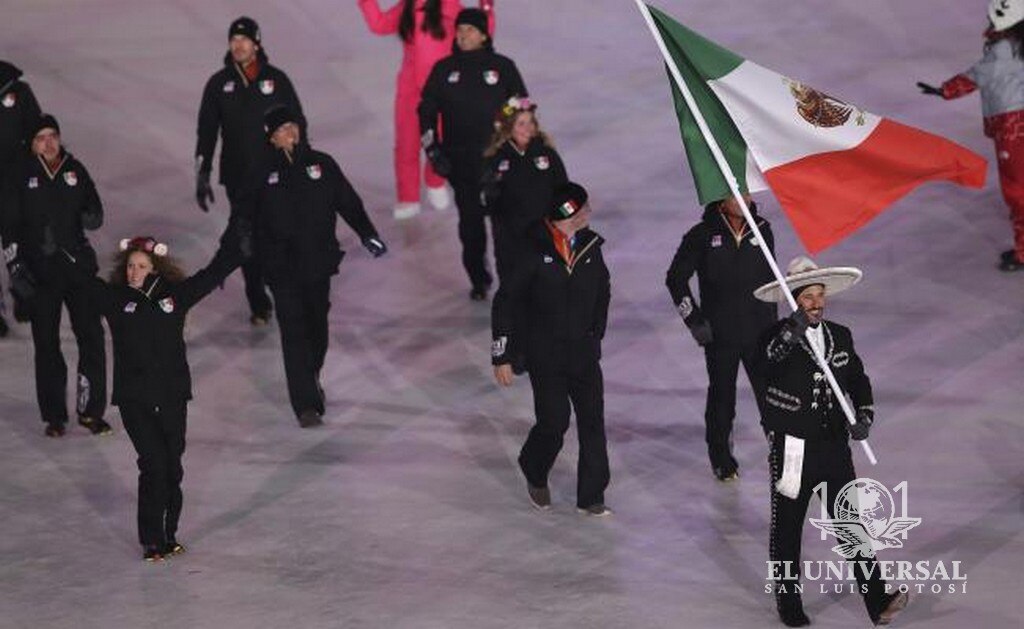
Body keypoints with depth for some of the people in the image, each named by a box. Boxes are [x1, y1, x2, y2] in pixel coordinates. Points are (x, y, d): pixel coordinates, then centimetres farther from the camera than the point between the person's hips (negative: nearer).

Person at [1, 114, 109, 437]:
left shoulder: (74, 169, 4)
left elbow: (94, 208, 12)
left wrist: (91, 217, -13)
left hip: (78, 262, 2)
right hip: (39, 270, -2)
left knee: (92, 336, -2)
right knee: (46, 344, 4)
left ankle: (90, 410, 10)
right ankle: (54, 416, 14)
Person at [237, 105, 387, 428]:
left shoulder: (322, 165, 2)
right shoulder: (263, 174, -2)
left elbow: (348, 202, 9)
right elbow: (243, 216, 1)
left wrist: (368, 234, 2)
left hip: (319, 260, 3)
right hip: (282, 266, -3)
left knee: (317, 326, 15)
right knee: (294, 332, -9)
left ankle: (311, 379, 42)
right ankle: (306, 405, -12)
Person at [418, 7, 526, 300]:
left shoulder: (503, 67, 2)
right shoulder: (444, 70, 6)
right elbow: (427, 110, 9)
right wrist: (432, 150, 1)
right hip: (460, 159, 1)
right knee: (470, 219, 2)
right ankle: (478, 279, 12)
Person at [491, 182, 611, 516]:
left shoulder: (590, 248, 2)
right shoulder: (536, 253, -14)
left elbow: (602, 293, 20)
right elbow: (504, 301, -8)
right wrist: (502, 356, -9)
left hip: (584, 353, 5)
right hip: (546, 357, -5)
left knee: (592, 422, 2)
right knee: (554, 422, -6)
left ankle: (591, 497, 12)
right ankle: (535, 475, 25)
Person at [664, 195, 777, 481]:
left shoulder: (762, 230, 2)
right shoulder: (703, 235, -8)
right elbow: (676, 278, 0)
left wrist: (772, 318, 17)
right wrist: (694, 319, -5)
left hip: (759, 330, 2)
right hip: (720, 334, -2)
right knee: (721, 396, 10)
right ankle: (721, 459, 26)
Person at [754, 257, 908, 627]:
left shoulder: (840, 336, 5)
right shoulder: (778, 337, -11)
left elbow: (858, 381, 13)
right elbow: (773, 354, -35)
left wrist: (864, 417, -6)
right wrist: (792, 332, -57)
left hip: (834, 445, 3)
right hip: (791, 450, -3)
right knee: (787, 529, 10)